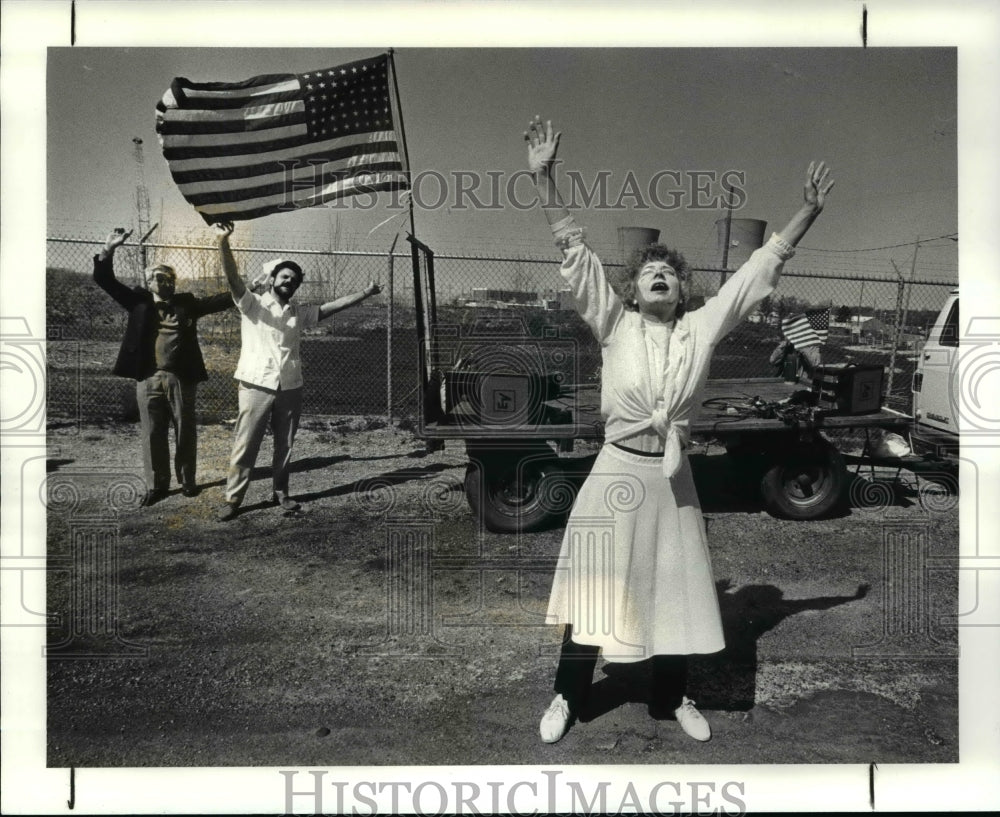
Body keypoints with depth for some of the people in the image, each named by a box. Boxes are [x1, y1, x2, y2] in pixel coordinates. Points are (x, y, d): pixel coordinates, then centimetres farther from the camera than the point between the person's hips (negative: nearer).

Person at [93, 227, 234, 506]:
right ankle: (156, 485, 17)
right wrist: (109, 249, -8)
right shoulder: (139, 301, 8)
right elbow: (105, 280, 5)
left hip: (181, 378, 0)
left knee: (185, 432, 7)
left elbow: (219, 300, 5)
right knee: (152, 434, 6)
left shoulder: (186, 303, 10)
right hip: (149, 379, 0)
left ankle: (188, 481, 21)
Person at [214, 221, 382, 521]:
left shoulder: (300, 313, 14)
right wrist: (223, 242, -28)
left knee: (285, 445, 11)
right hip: (257, 386, -4)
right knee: (245, 445, -3)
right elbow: (233, 278, -13)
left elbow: (331, 306, 15)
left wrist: (365, 293, 12)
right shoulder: (253, 305, 1)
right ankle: (233, 499, 3)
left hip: (290, 388, 4)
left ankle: (280, 492, 24)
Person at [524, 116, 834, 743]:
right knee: (593, 586, 7)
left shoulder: (702, 328, 0)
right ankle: (568, 698, 27)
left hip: (672, 477, 3)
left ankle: (674, 698, 37)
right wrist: (545, 177, -18)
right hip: (616, 471, -2)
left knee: (674, 590, 15)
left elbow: (762, 269, 3)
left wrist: (810, 209, -1)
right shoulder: (613, 324, -5)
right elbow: (574, 250, -11)